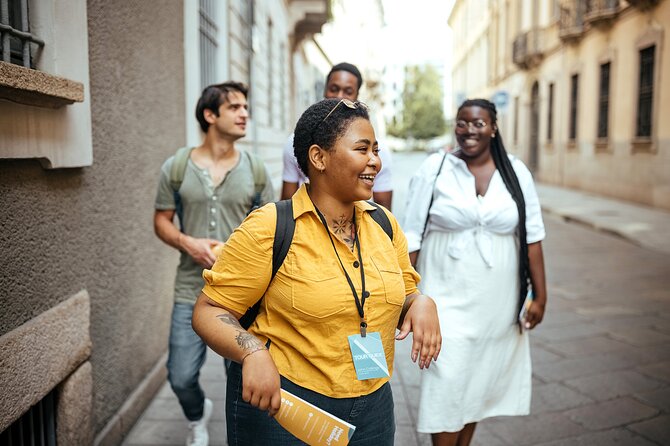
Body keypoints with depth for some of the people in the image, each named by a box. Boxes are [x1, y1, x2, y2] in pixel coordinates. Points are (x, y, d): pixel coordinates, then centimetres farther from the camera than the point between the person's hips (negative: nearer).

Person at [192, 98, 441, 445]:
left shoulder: (384, 224, 1)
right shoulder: (269, 229, -15)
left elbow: (403, 296, 13)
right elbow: (209, 311, -12)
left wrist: (421, 303, -10)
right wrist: (252, 351, -29)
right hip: (278, 404, -5)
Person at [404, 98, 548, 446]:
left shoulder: (515, 172, 1)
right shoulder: (435, 168, -5)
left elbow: (532, 236, 3)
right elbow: (412, 235, -4)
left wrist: (540, 295, 2)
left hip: (497, 301, 3)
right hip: (449, 298, -2)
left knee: (481, 378, 15)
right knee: (447, 383, -3)